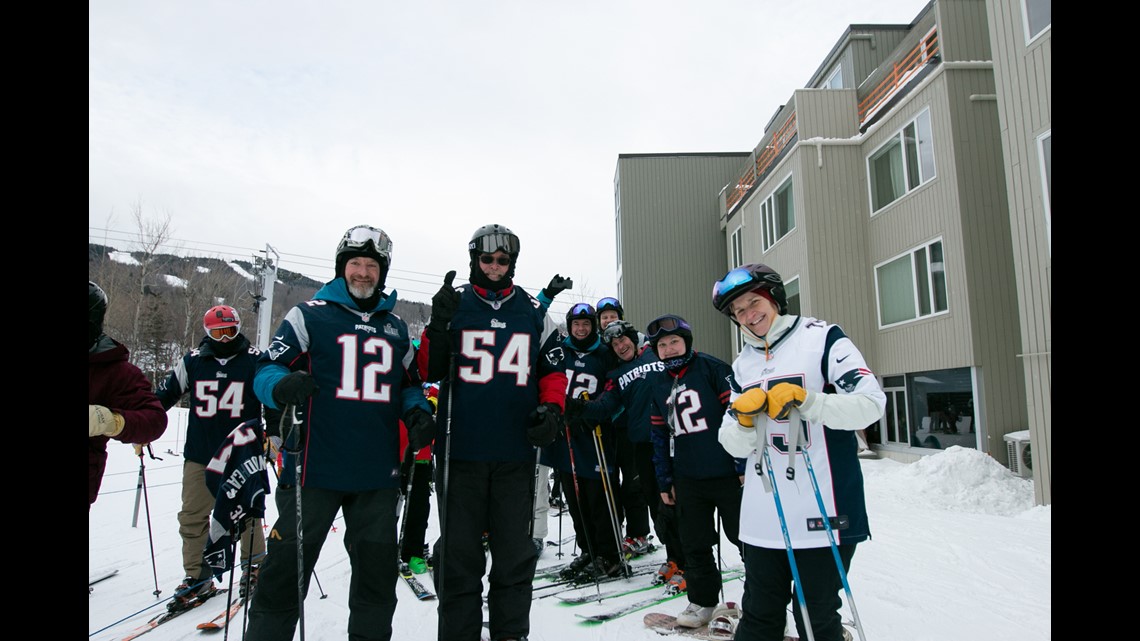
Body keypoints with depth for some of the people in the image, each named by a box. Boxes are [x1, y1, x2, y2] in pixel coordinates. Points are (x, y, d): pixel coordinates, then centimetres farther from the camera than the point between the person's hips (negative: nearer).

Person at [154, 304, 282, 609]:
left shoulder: (256, 360, -2)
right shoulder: (192, 361, 3)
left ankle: (255, 565, 27)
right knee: (192, 517, 3)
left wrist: (273, 434, -1)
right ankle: (197, 577, 17)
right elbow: (164, 396, 14)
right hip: (199, 457, 2)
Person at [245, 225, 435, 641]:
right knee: (287, 568, 4)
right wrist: (283, 385, -24)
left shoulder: (396, 327, 15)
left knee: (377, 573, 14)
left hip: (378, 473, 4)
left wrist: (417, 412, 1)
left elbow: (409, 383, 21)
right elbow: (265, 370, -1)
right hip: (315, 470, -4)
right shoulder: (309, 315, 2)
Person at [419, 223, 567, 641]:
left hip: (516, 451, 2)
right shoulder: (454, 305, 6)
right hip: (461, 449, -1)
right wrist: (439, 325, -14)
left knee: (515, 551, 10)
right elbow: (429, 371, 2)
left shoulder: (533, 312, 10)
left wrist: (552, 407, -2)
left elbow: (552, 368, 15)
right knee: (459, 552, 6)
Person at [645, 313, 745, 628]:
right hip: (687, 480, 5)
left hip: (727, 473, -5)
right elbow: (659, 434, 16)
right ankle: (702, 599, 30)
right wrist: (664, 480, 14)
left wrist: (744, 463, -13)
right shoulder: (659, 386, 12)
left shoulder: (712, 368, -7)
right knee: (694, 543, 13)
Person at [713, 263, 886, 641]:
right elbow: (736, 446, 8)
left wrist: (804, 401, -23)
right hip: (762, 520, 5)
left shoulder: (822, 339, -3)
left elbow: (871, 404, -13)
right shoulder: (742, 365, 12)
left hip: (822, 511, -5)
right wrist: (744, 417, -13)